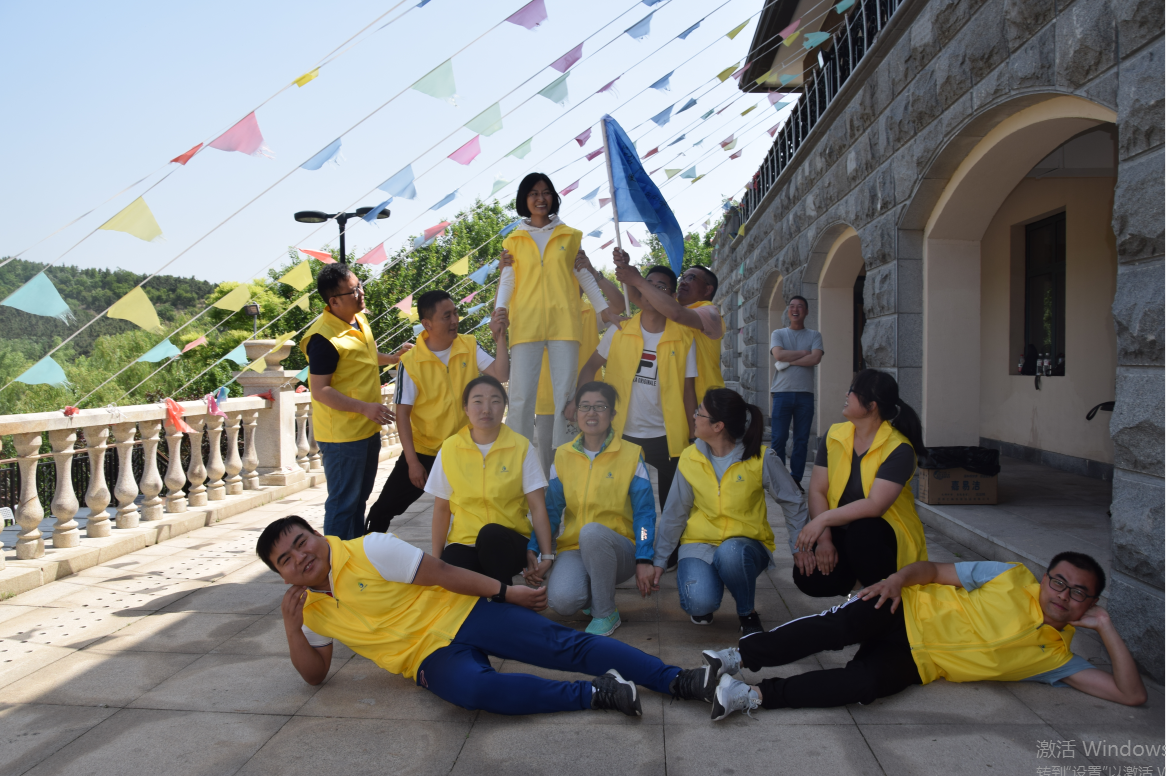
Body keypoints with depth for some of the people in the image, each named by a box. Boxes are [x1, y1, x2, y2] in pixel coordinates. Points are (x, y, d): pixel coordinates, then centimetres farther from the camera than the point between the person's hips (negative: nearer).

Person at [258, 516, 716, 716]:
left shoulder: (370, 550, -7)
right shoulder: (310, 609, 9)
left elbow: (442, 574, -8)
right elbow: (315, 674, 12)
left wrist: (506, 592, -7)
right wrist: (292, 627, -6)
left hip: (460, 615, -2)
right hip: (430, 657, 2)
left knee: (563, 645, -18)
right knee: (473, 688, -34)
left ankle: (677, 679, -16)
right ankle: (595, 694, -26)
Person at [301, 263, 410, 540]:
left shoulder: (359, 319, 6)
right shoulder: (324, 338, -22)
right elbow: (320, 390, -23)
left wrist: (393, 358, 12)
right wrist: (364, 408, -27)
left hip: (367, 429, 9)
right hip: (342, 434, -9)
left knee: (360, 497, 20)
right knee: (343, 502, -1)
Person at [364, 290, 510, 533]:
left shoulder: (470, 347, -5)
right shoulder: (411, 363, -13)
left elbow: (500, 376, -15)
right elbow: (402, 414, -11)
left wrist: (500, 337, -25)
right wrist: (412, 461, -13)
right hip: (424, 450, -1)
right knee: (384, 509, 5)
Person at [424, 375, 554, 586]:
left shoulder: (521, 447, -3)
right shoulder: (449, 449, 1)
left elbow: (537, 507, -5)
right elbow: (441, 508, 7)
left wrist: (546, 556, -13)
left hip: (508, 545, 0)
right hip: (463, 543, 0)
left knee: (491, 534, -35)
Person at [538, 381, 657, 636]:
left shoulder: (631, 455, 1)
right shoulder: (563, 456, 8)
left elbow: (644, 513, -2)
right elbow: (551, 510, 9)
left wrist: (644, 560, -14)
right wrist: (533, 551, -4)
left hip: (619, 551, -2)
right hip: (573, 548, 2)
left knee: (591, 531, -37)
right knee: (561, 599, -29)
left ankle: (606, 613, -15)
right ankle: (592, 594, 9)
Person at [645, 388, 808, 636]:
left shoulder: (760, 460, -10)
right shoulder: (690, 458, -2)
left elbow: (793, 503, 2)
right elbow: (674, 514, 4)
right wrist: (658, 561, 3)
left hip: (745, 544, -1)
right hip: (700, 544, 1)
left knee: (730, 553, -38)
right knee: (699, 602, -29)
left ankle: (747, 614, -8)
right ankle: (701, 607, 11)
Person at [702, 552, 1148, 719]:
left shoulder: (1056, 658, 6)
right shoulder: (1013, 579, 3)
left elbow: (1132, 694, 1)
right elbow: (933, 570, 3)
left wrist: (1105, 628, -6)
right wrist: (899, 578, -17)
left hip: (917, 664, 1)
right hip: (908, 612, 0)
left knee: (865, 683, -33)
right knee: (837, 628, -34)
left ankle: (753, 696, -34)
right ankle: (736, 657, -30)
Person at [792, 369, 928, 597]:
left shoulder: (899, 449, -16)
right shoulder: (834, 435, -1)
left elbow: (875, 505, -27)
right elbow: (817, 491, -6)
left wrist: (822, 519, -30)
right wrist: (824, 538, -19)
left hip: (885, 532, -4)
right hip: (840, 529, 4)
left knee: (861, 533, -39)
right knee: (811, 579, -22)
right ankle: (851, 574, 13)